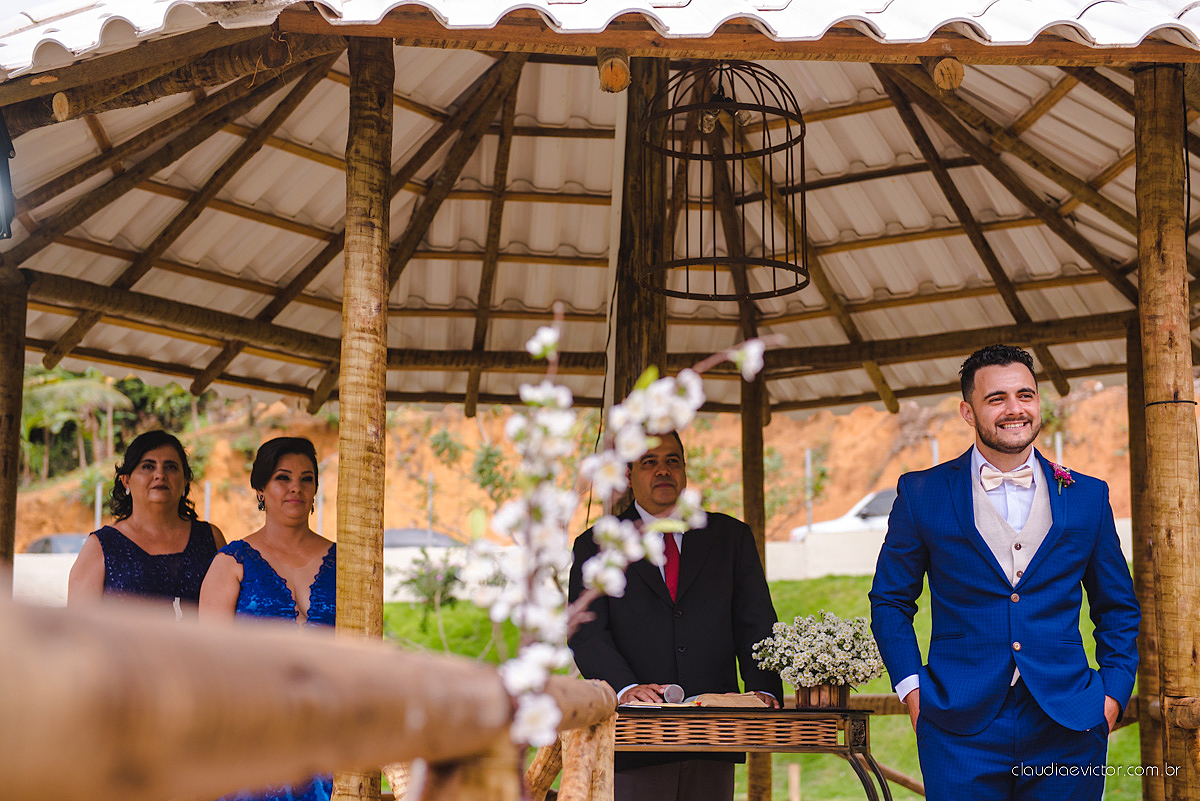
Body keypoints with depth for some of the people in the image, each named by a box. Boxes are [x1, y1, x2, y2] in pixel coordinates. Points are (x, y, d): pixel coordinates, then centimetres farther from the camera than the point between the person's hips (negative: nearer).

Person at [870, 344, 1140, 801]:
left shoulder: (1088, 496, 8)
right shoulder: (922, 494, 3)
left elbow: (1118, 609, 16)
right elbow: (890, 600, 10)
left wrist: (1113, 695, 4)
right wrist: (911, 689, -1)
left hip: (1067, 731, 2)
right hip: (961, 732, -1)